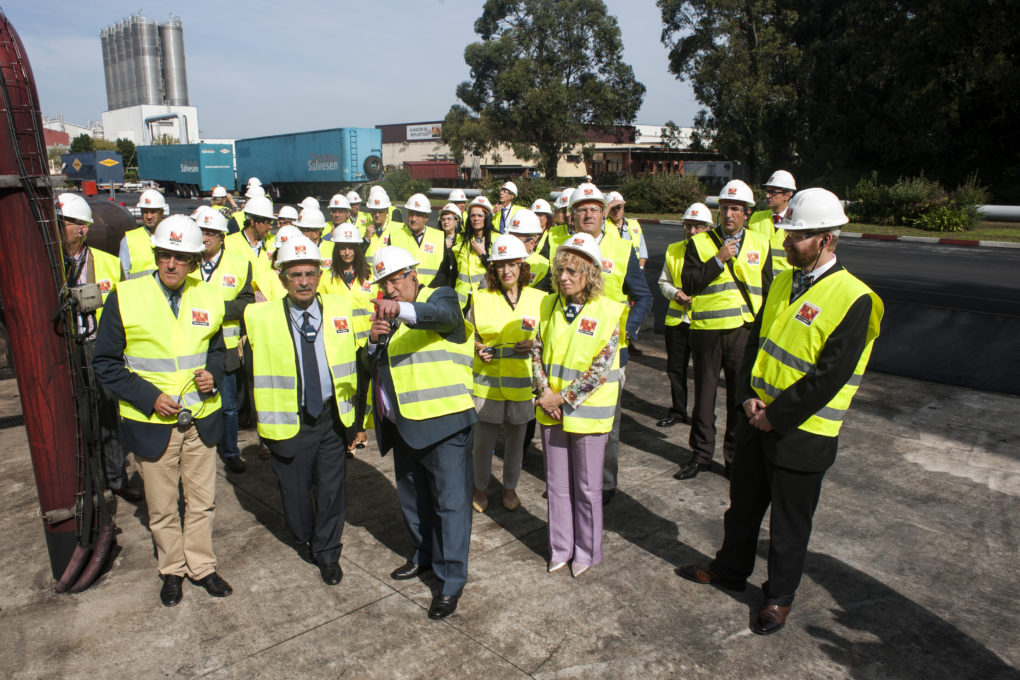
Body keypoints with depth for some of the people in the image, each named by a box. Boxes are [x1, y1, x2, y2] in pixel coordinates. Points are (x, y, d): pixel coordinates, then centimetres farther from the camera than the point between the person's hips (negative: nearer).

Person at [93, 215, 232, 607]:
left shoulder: (208, 298, 0)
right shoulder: (125, 297, -10)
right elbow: (105, 362, -5)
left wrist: (213, 374, -7)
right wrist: (149, 397, -16)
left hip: (201, 418, 3)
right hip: (151, 421, -2)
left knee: (202, 501, 15)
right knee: (161, 507, 13)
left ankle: (201, 566, 34)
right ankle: (172, 570, 35)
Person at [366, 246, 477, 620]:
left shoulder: (440, 297, -4)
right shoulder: (385, 315, 16)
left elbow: (443, 315, -30)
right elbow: (374, 366, 13)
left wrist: (402, 309, -47)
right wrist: (375, 340, -8)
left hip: (443, 422, -8)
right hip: (402, 425, 8)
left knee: (450, 501, -1)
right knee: (411, 497, 21)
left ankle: (451, 581, 10)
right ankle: (425, 554, 41)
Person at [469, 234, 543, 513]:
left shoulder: (539, 299, 0)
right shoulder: (480, 298, 1)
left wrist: (534, 346, -13)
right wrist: (478, 350, -11)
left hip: (522, 383, 1)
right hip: (487, 382, 0)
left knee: (516, 439, 14)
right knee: (483, 440, 6)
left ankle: (510, 487, 36)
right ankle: (480, 488, 30)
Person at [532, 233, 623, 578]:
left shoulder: (608, 311, -12)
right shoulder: (550, 304, 3)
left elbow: (601, 368, -15)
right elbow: (537, 350, 6)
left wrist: (564, 398, -15)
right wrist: (544, 391, -9)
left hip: (588, 412, -4)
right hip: (551, 410, 4)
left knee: (587, 488, 9)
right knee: (557, 484, 15)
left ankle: (587, 551, 29)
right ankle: (561, 548, 32)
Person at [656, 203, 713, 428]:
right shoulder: (673, 250, 7)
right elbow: (663, 281, 15)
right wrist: (675, 293, -7)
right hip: (676, 319, 4)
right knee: (675, 369, 11)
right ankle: (677, 411, 27)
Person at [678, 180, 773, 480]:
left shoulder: (760, 245, 8)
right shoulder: (699, 243, 2)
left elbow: (767, 290, 12)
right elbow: (688, 284, -9)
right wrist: (719, 260, -16)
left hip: (745, 331, 1)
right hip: (706, 331, -1)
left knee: (741, 397, 8)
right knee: (704, 394, 10)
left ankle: (735, 458, 23)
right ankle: (702, 454, 24)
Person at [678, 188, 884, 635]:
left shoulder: (854, 299, -18)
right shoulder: (783, 282, 4)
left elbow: (830, 376, -21)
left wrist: (775, 415, -17)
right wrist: (750, 396, -4)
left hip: (802, 432, -6)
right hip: (758, 420, 7)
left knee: (789, 522, 12)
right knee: (743, 504, 22)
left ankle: (779, 597, 34)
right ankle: (730, 568, 44)